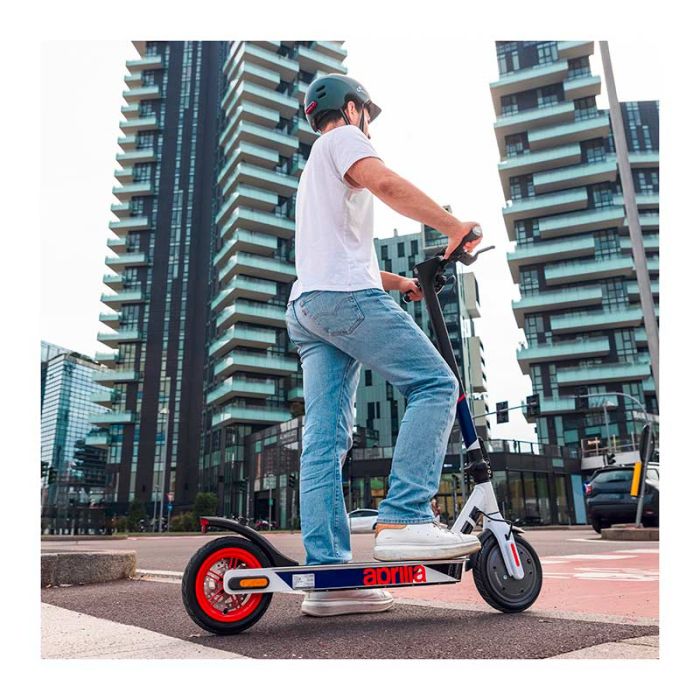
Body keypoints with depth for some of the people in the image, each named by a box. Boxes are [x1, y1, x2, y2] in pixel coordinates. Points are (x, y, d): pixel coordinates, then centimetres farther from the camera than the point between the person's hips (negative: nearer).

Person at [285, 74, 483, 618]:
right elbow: (386, 184, -12)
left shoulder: (315, 171, 38)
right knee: (434, 385, -10)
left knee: (325, 439, -1)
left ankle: (325, 575, -2)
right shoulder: (342, 138, 10)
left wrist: (399, 282, 30)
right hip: (345, 296, -9)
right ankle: (403, 520, -19)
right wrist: (455, 227, -7)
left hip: (306, 307, 9)